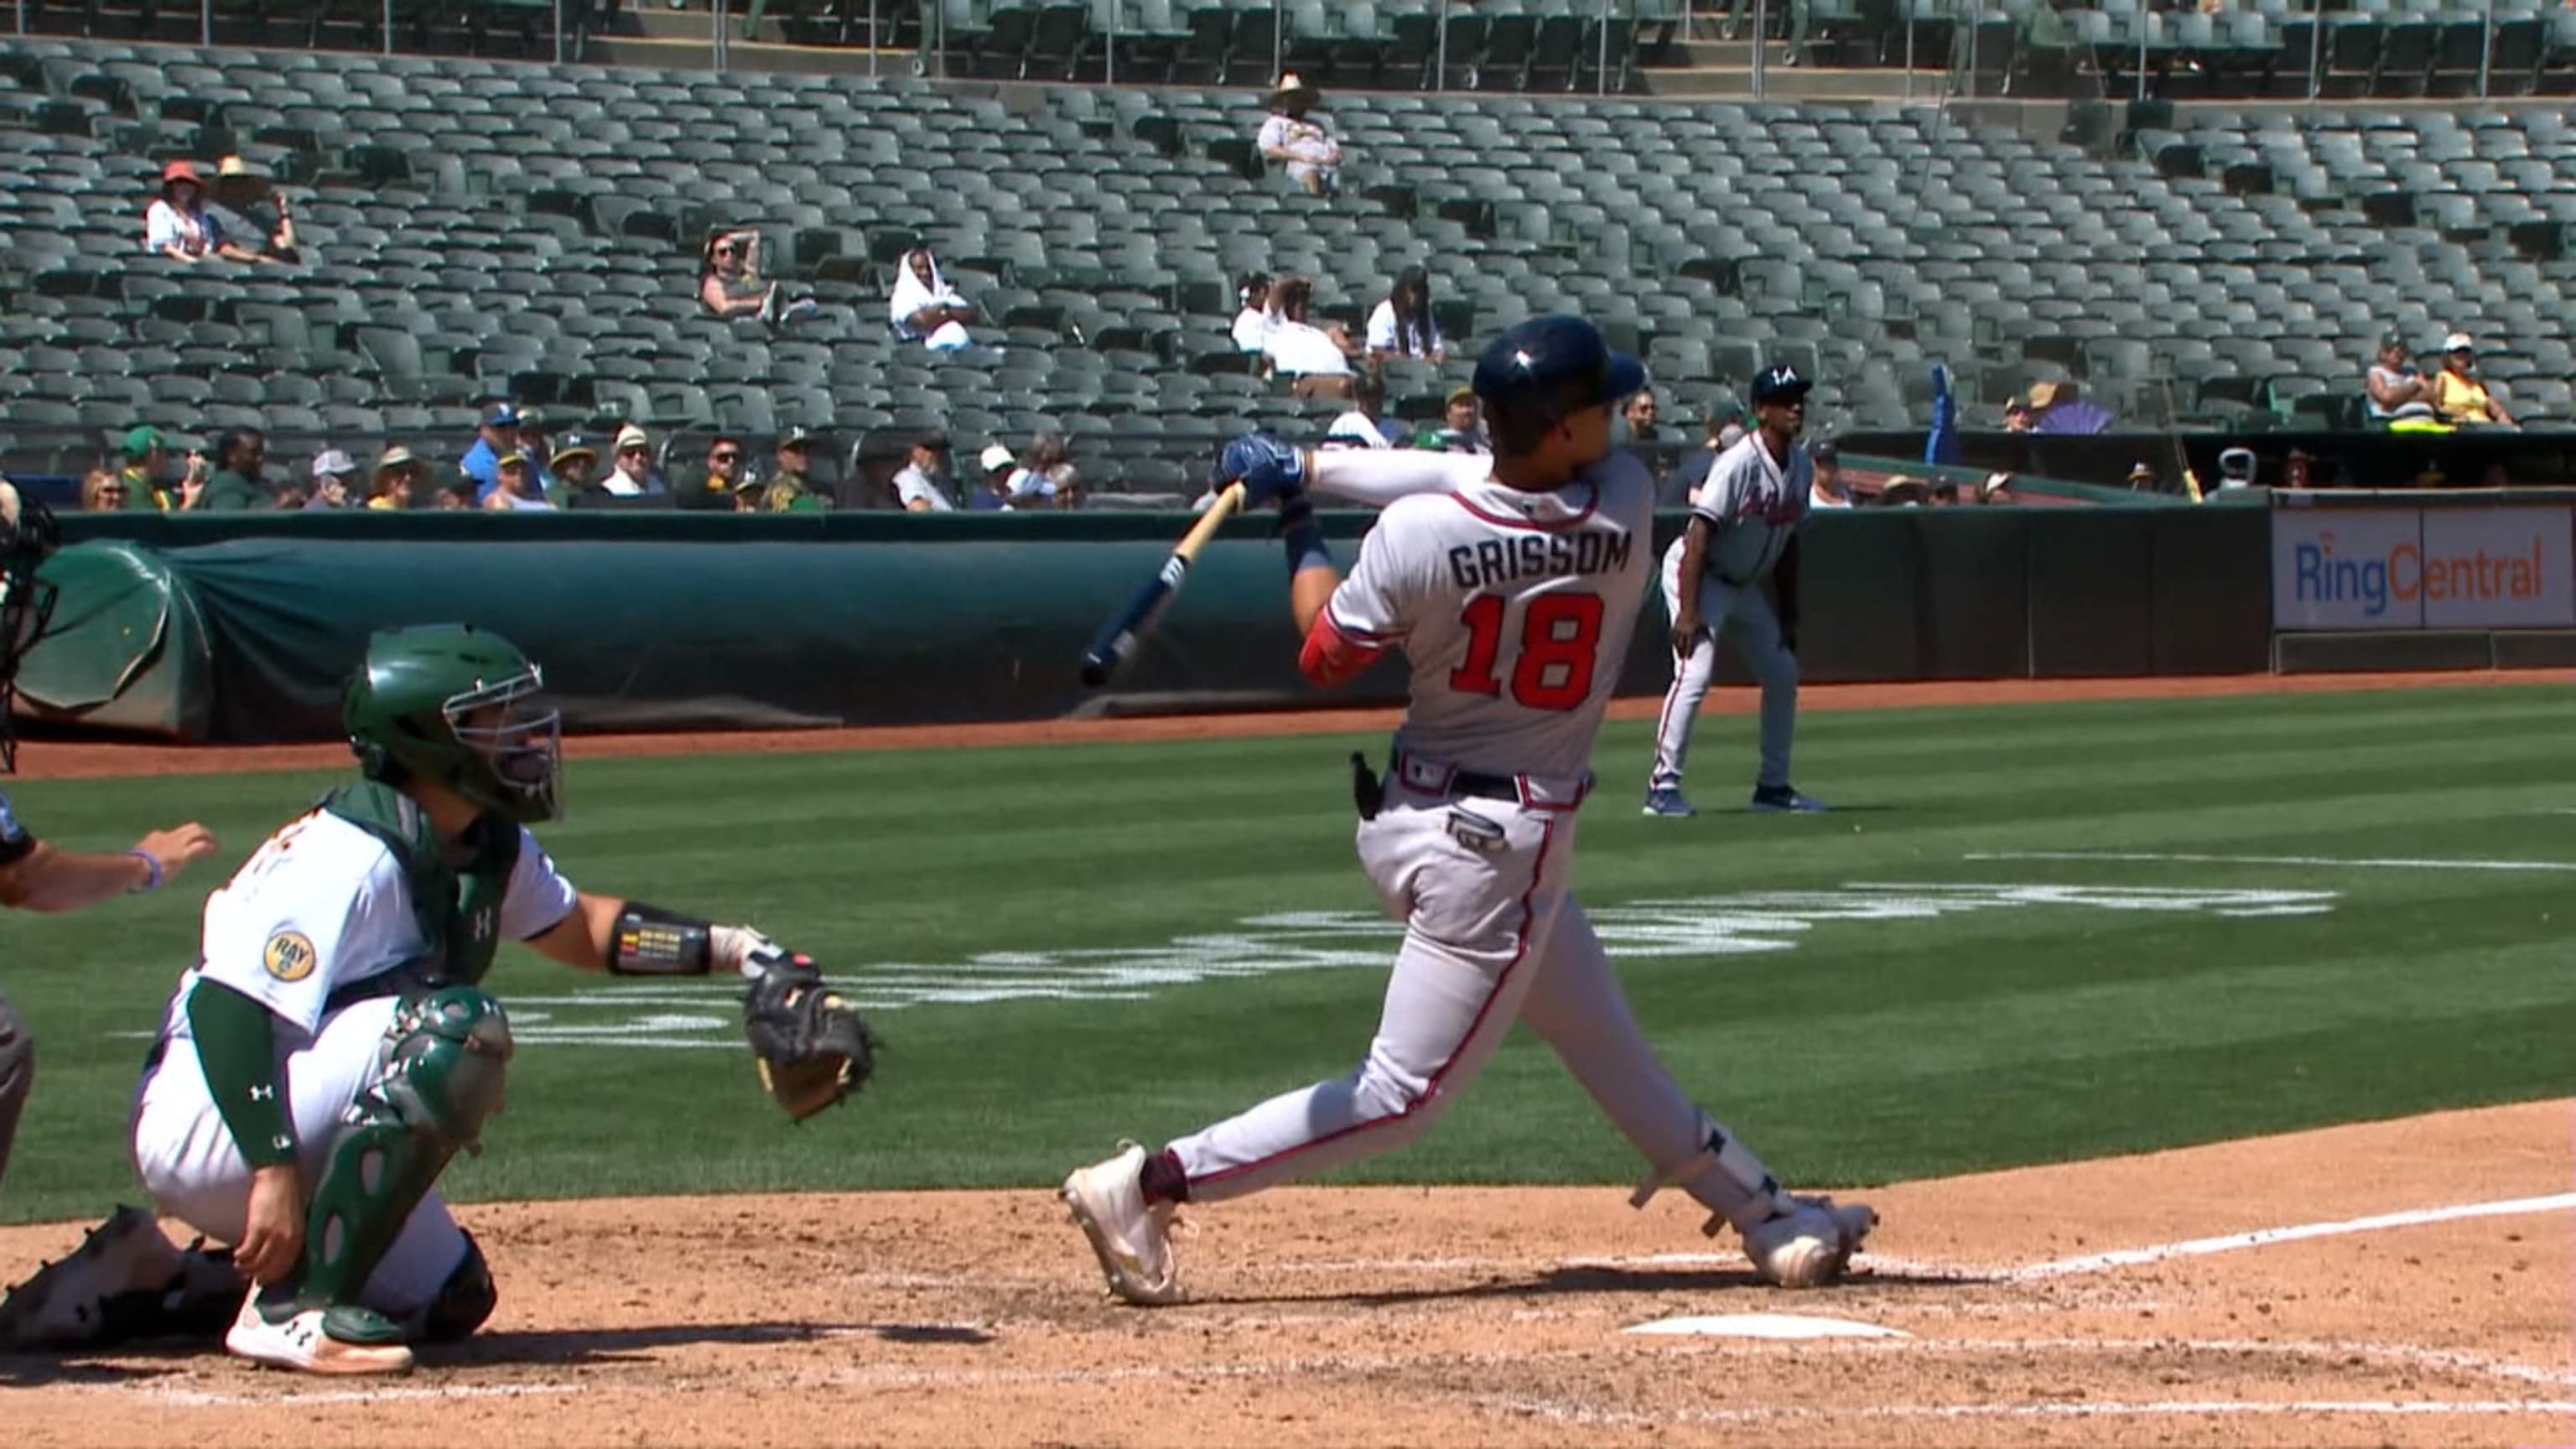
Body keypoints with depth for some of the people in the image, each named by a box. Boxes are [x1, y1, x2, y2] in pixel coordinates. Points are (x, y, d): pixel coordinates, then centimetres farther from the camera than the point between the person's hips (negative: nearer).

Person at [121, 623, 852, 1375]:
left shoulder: (490, 848, 4)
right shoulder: (350, 860, -24)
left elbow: (579, 929, 22)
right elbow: (224, 1008, -29)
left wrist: (733, 949, 10)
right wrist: (274, 1172, -35)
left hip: (306, 1133, 10)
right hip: (199, 1129, -10)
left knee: (449, 1304, 12)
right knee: (454, 1028, -28)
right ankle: (297, 1306, -25)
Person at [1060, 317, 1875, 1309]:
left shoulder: (1418, 535, -17)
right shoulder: (1623, 505, -18)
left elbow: (1324, 660, -3)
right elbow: (1474, 482, -4)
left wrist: (1299, 525, 8)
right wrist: (1311, 471, -7)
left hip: (1418, 812, 5)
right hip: (1503, 846, -5)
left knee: (1609, 1048, 20)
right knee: (1402, 1096, -1)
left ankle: (1764, 1214, 37)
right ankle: (1150, 1183, -11)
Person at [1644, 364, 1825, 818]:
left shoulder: (1801, 466, 0)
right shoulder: (1739, 464, -24)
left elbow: (1787, 542, 10)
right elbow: (1699, 534, -27)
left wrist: (1788, 615, 10)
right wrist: (1688, 612, -32)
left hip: (1745, 585, 9)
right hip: (1699, 576, -9)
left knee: (1783, 674, 9)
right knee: (1695, 672, -21)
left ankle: (1774, 785, 20)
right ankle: (1663, 785, -18)